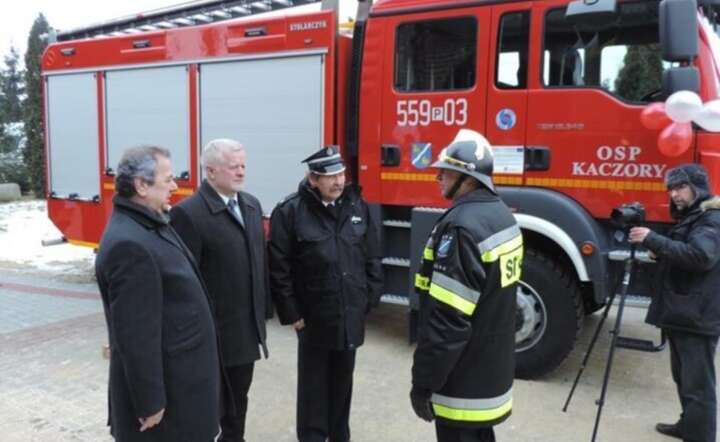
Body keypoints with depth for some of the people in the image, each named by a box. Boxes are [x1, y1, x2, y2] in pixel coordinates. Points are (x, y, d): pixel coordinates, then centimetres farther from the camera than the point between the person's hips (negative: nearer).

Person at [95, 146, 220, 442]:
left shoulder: (151, 225, 6)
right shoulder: (129, 244, -25)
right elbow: (135, 335, -25)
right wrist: (150, 402, -20)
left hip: (179, 374, 9)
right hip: (164, 383, -9)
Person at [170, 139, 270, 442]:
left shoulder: (252, 205, 8)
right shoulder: (188, 213, -17)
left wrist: (262, 311, 12)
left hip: (247, 329, 7)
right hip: (212, 331, -7)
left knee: (238, 398, 21)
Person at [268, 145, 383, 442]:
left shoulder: (358, 207, 1)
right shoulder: (290, 212, -11)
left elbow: (372, 258, 7)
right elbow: (279, 268, -10)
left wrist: (369, 299, 4)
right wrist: (291, 313, -10)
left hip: (351, 315, 4)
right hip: (314, 317, -4)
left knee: (342, 380, 18)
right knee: (313, 384, 11)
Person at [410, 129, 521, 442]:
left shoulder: (462, 226, -26)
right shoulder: (502, 214, 5)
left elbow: (448, 318, -28)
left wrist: (424, 383, -19)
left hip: (464, 383, -9)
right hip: (491, 370, 9)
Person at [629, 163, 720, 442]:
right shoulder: (689, 217, 18)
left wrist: (653, 240, -29)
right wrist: (659, 253, 9)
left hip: (697, 317, -10)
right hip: (682, 313, 10)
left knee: (698, 385, -6)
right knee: (684, 378, 22)